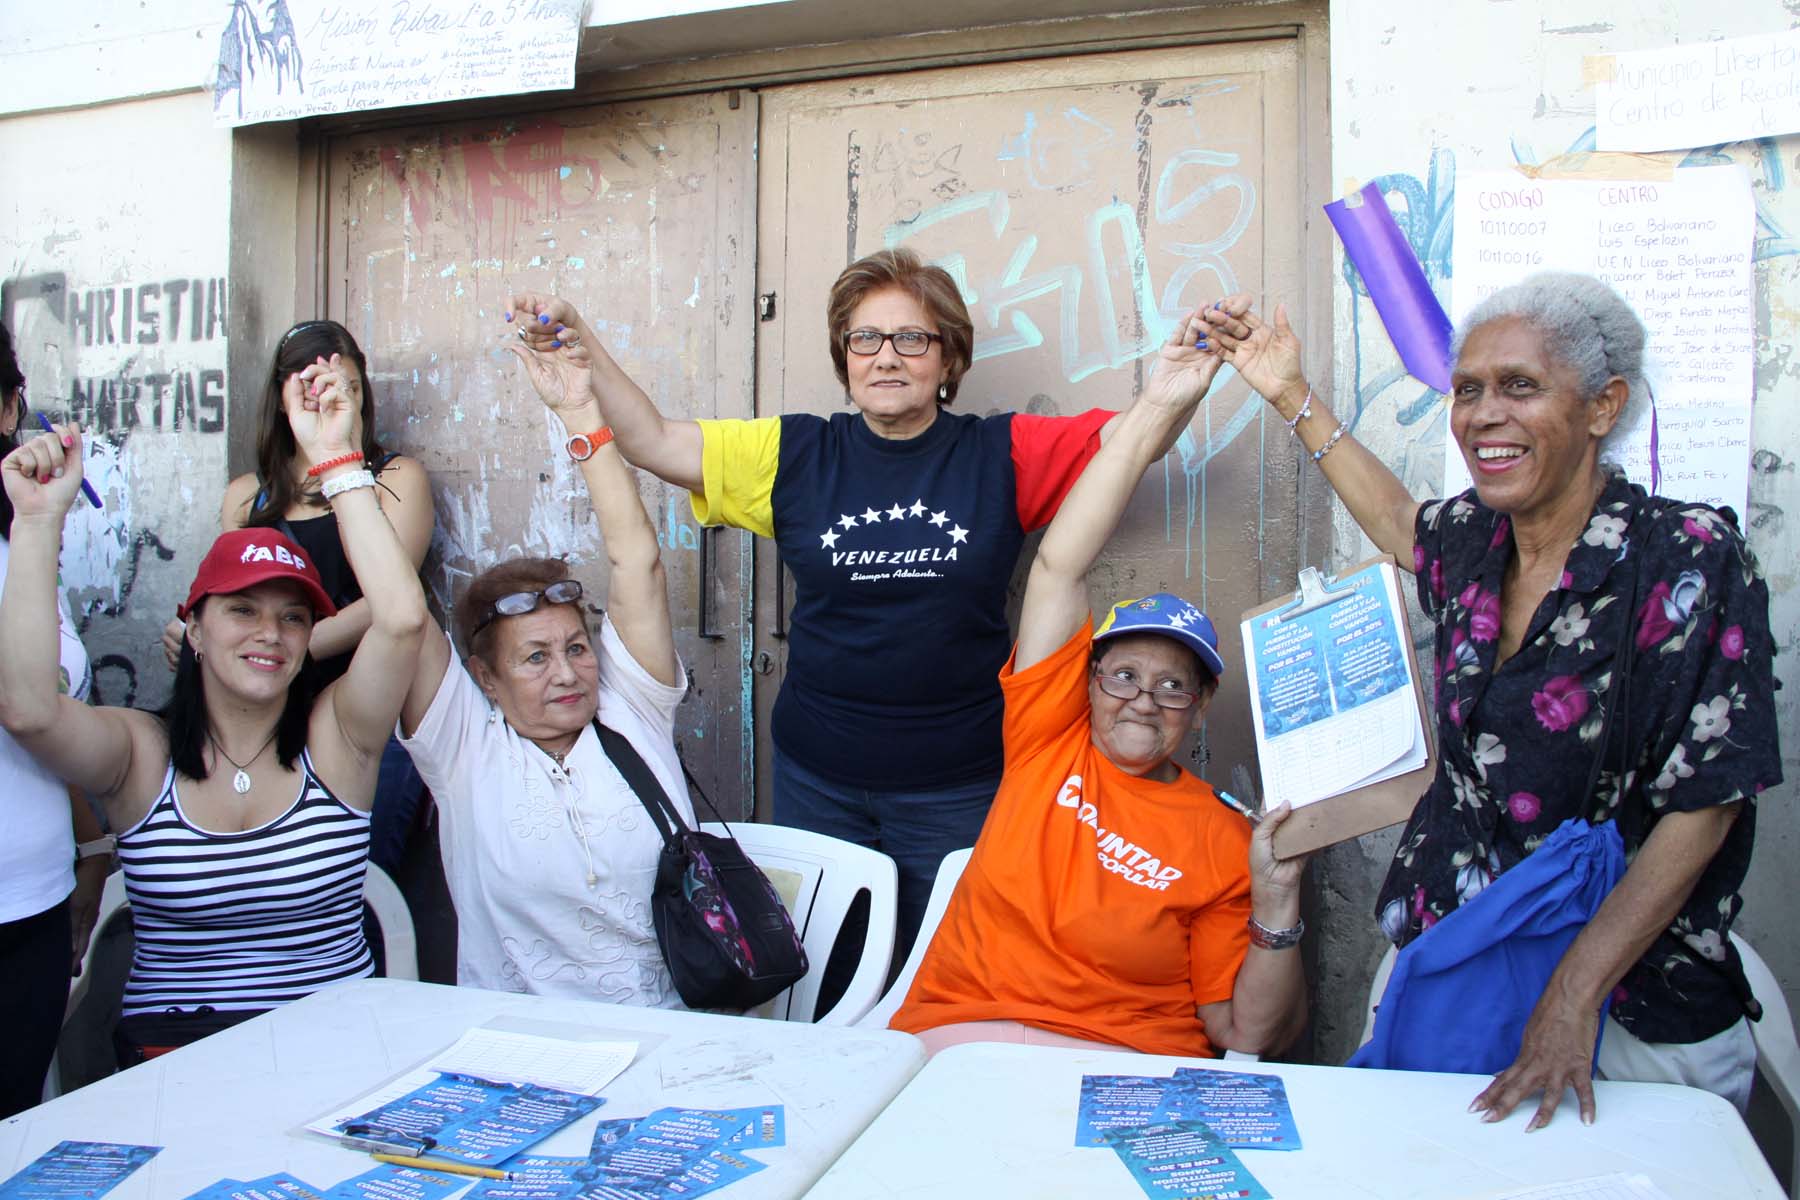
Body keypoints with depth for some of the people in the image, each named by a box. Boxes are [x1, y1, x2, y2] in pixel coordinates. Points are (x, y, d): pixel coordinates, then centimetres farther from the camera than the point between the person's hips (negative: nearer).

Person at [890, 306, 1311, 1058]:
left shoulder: (1224, 841, 3)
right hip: (951, 1042, 1)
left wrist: (1276, 903, -12)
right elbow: (1060, 565, 2)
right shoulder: (1049, 741, 7)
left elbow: (1248, 1036, 3)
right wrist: (1158, 408, 2)